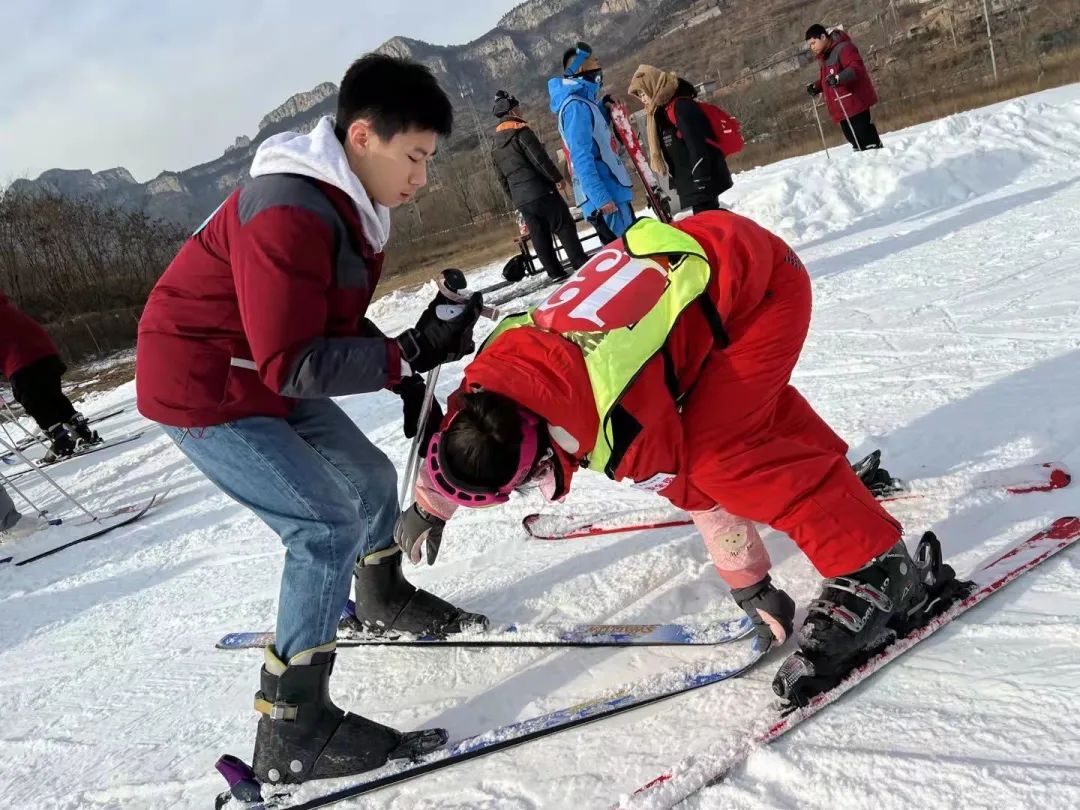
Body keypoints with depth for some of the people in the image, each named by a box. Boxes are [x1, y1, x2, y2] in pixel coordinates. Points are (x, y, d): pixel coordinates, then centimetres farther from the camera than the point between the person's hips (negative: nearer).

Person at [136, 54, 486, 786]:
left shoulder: (351, 201, 1)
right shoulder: (287, 213, -30)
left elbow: (340, 322, 10)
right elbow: (293, 364, -31)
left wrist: (404, 376, -1)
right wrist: (412, 353, -32)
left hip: (271, 382, 9)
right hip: (203, 393, -9)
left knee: (371, 480, 18)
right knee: (330, 524, -15)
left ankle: (385, 602, 46)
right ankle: (292, 732, -5)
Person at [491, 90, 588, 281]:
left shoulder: (496, 146, 17)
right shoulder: (520, 131, -7)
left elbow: (502, 179, 19)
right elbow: (539, 158, -15)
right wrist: (557, 178, -8)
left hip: (521, 199, 7)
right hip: (540, 191, -7)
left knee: (539, 236, 8)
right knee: (564, 226, -2)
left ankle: (555, 272, 8)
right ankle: (580, 264, -5)